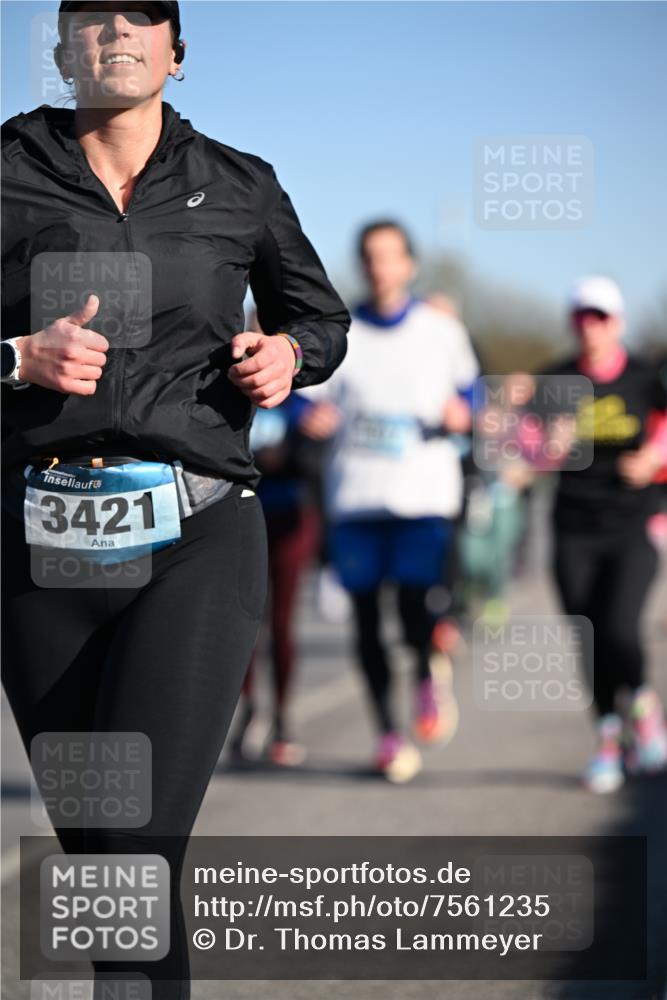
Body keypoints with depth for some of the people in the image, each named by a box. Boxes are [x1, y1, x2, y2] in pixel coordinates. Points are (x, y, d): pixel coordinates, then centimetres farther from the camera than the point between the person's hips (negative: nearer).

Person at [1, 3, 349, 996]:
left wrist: (289, 355, 3)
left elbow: (321, 316, 24)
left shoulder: (239, 188, 9)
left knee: (137, 853, -15)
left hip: (198, 541, -1)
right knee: (88, 846, 9)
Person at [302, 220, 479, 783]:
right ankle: (388, 732, 18)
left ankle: (429, 676, 20)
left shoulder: (441, 331, 6)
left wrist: (462, 413, -2)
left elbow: (469, 384, 19)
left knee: (418, 613, -15)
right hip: (355, 495, 2)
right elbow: (310, 395, 6)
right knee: (366, 615, 3)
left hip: (424, 490, -1)